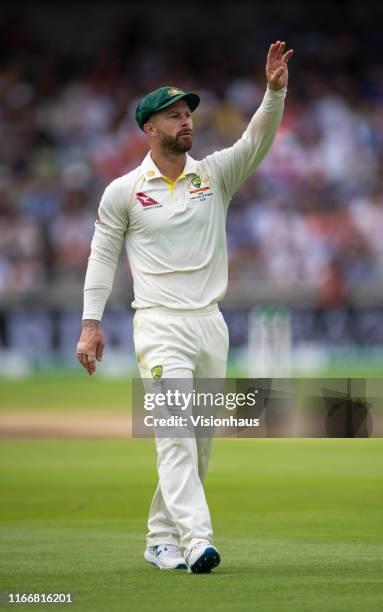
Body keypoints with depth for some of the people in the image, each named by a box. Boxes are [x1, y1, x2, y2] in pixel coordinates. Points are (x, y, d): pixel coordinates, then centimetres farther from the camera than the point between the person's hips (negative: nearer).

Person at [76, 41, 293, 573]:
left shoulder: (215, 174, 9)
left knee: (200, 442, 7)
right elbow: (103, 255, 6)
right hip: (160, 325, -4)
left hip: (211, 325, 4)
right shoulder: (123, 191, 2)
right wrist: (91, 323, -1)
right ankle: (195, 541, -27)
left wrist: (275, 91, -23)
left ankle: (162, 539, 19)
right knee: (175, 432, -17)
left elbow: (258, 141, -6)